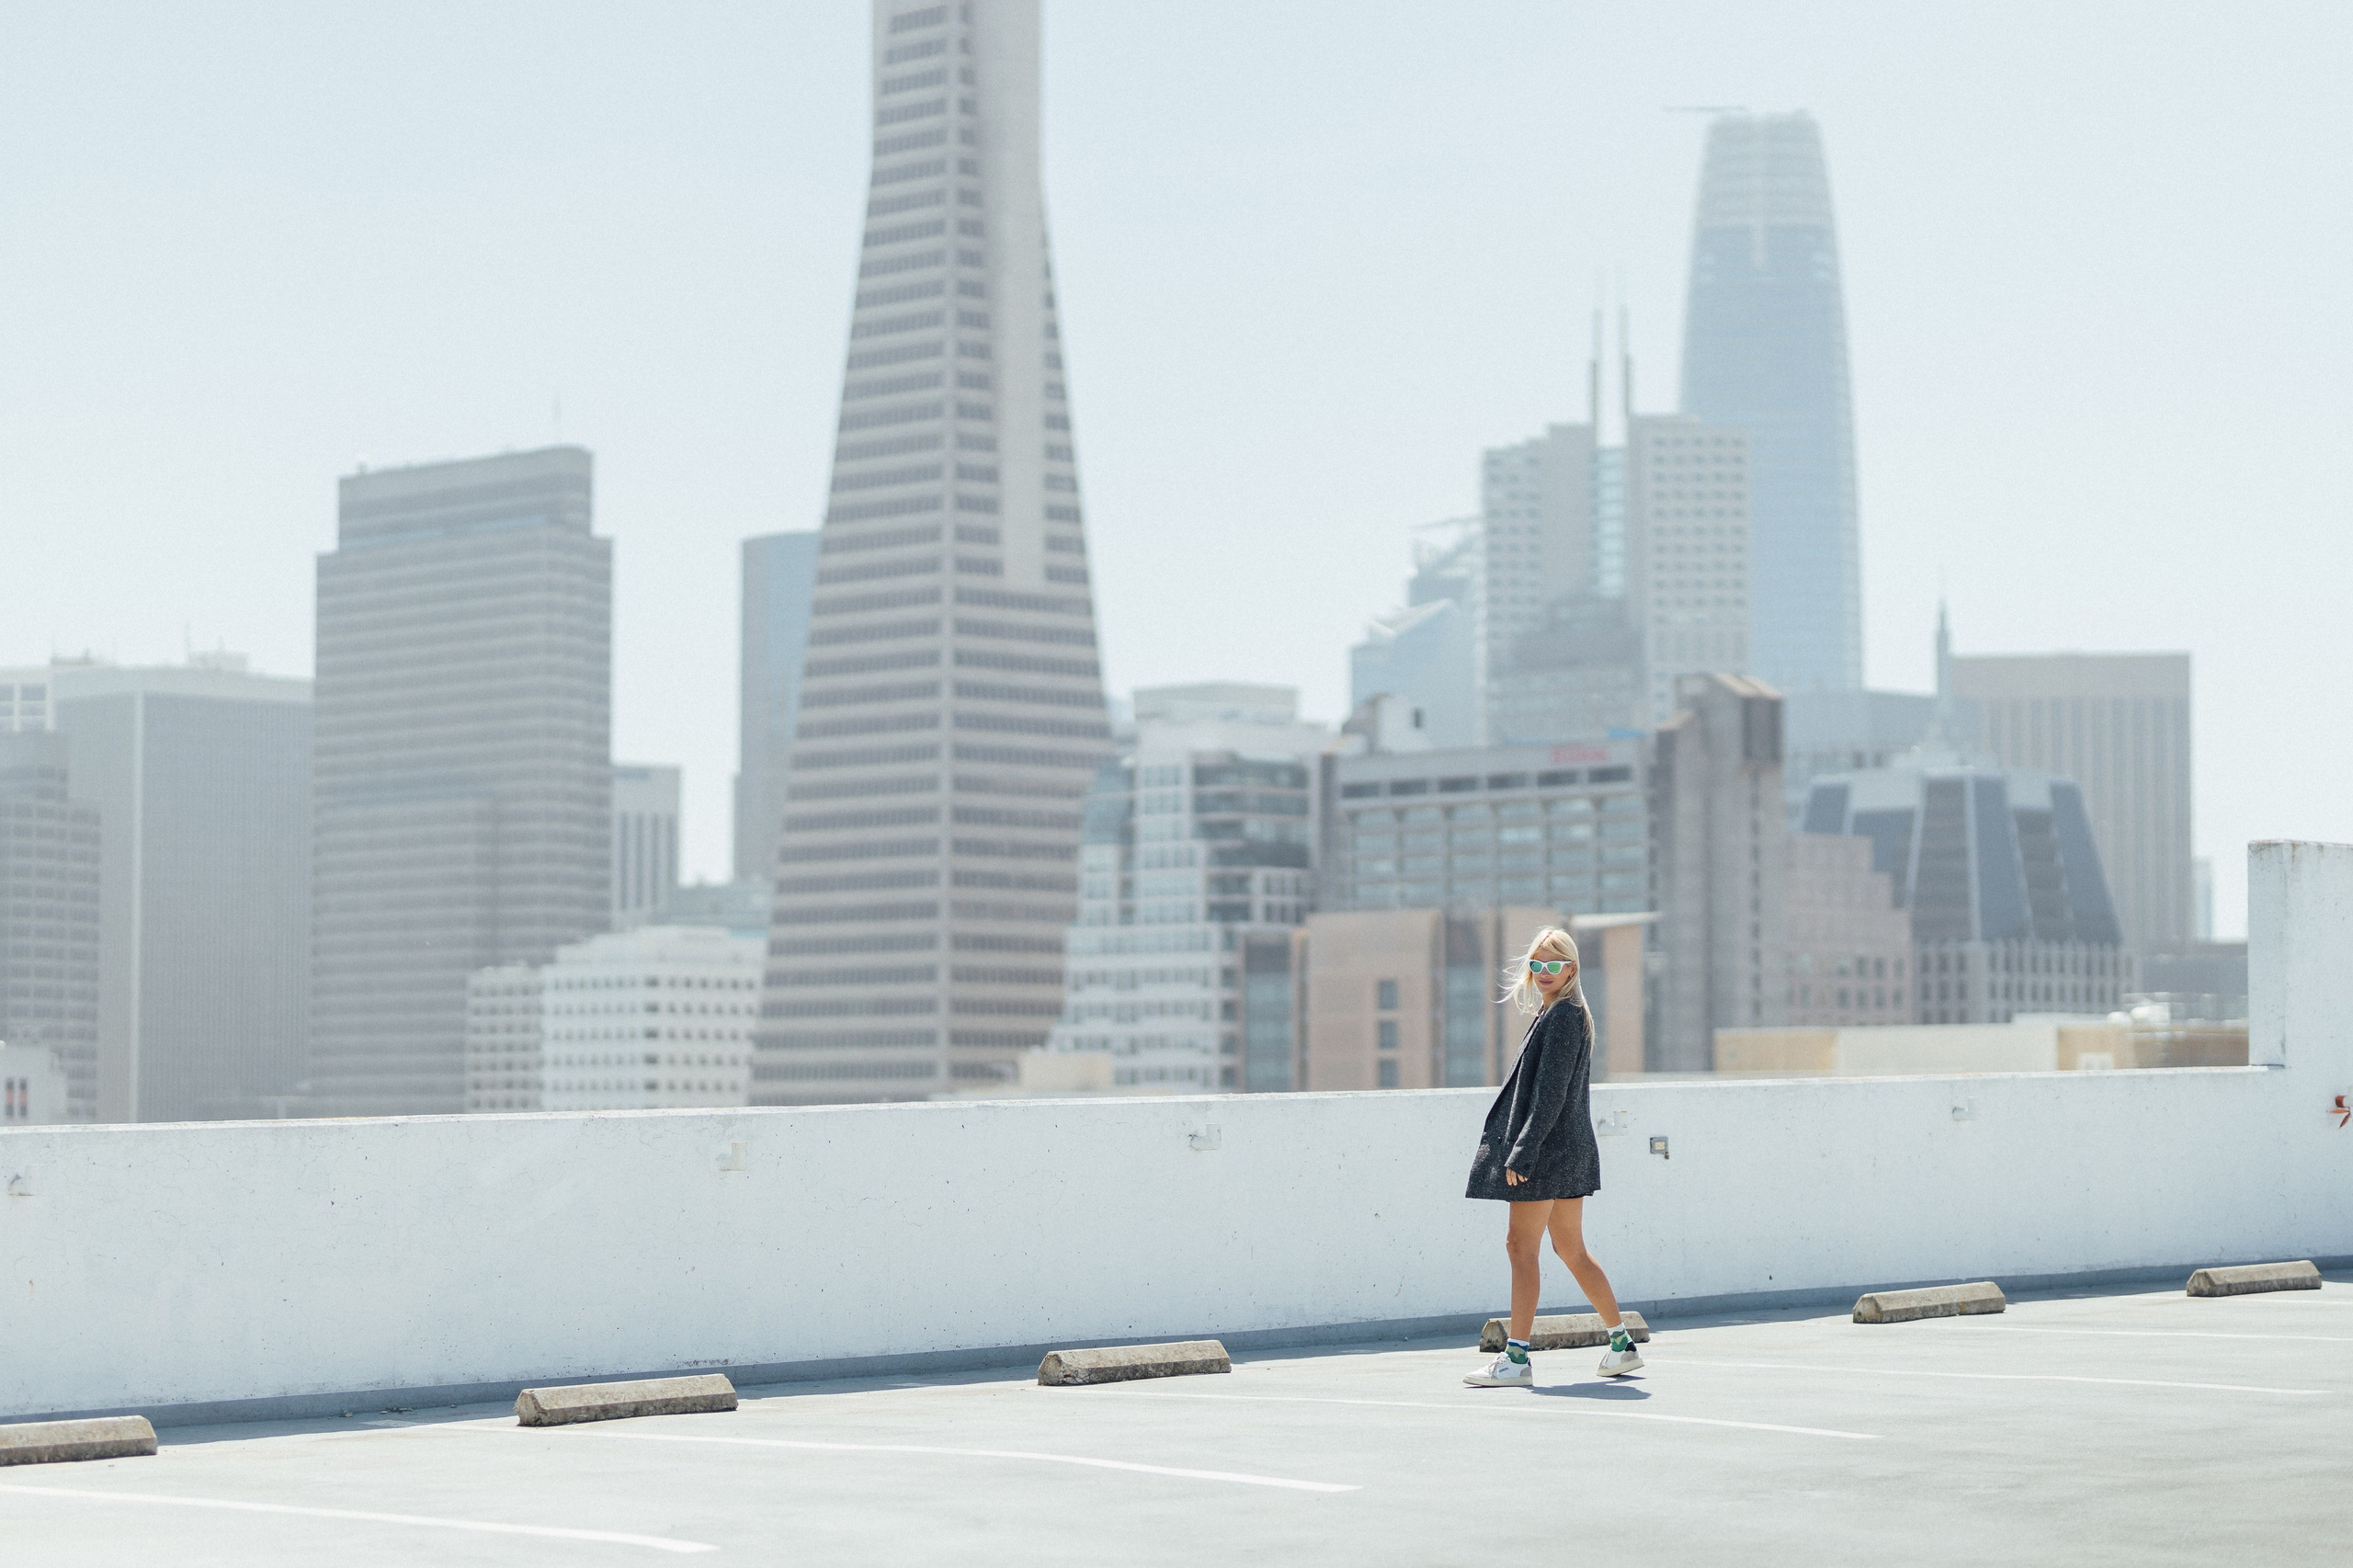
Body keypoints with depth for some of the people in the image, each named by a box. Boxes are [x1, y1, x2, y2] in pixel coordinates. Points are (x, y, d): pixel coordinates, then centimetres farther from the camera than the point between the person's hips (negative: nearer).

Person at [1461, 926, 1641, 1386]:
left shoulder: (1564, 1016, -13)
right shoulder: (1561, 1014, 17)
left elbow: (1550, 1095, -19)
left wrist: (1521, 1154, -21)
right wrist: (1523, 1150, 21)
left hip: (1548, 1148, -10)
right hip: (1570, 1153, 10)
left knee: (1522, 1245, -8)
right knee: (1572, 1251, 15)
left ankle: (1517, 1358, -8)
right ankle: (1622, 1344, 20)